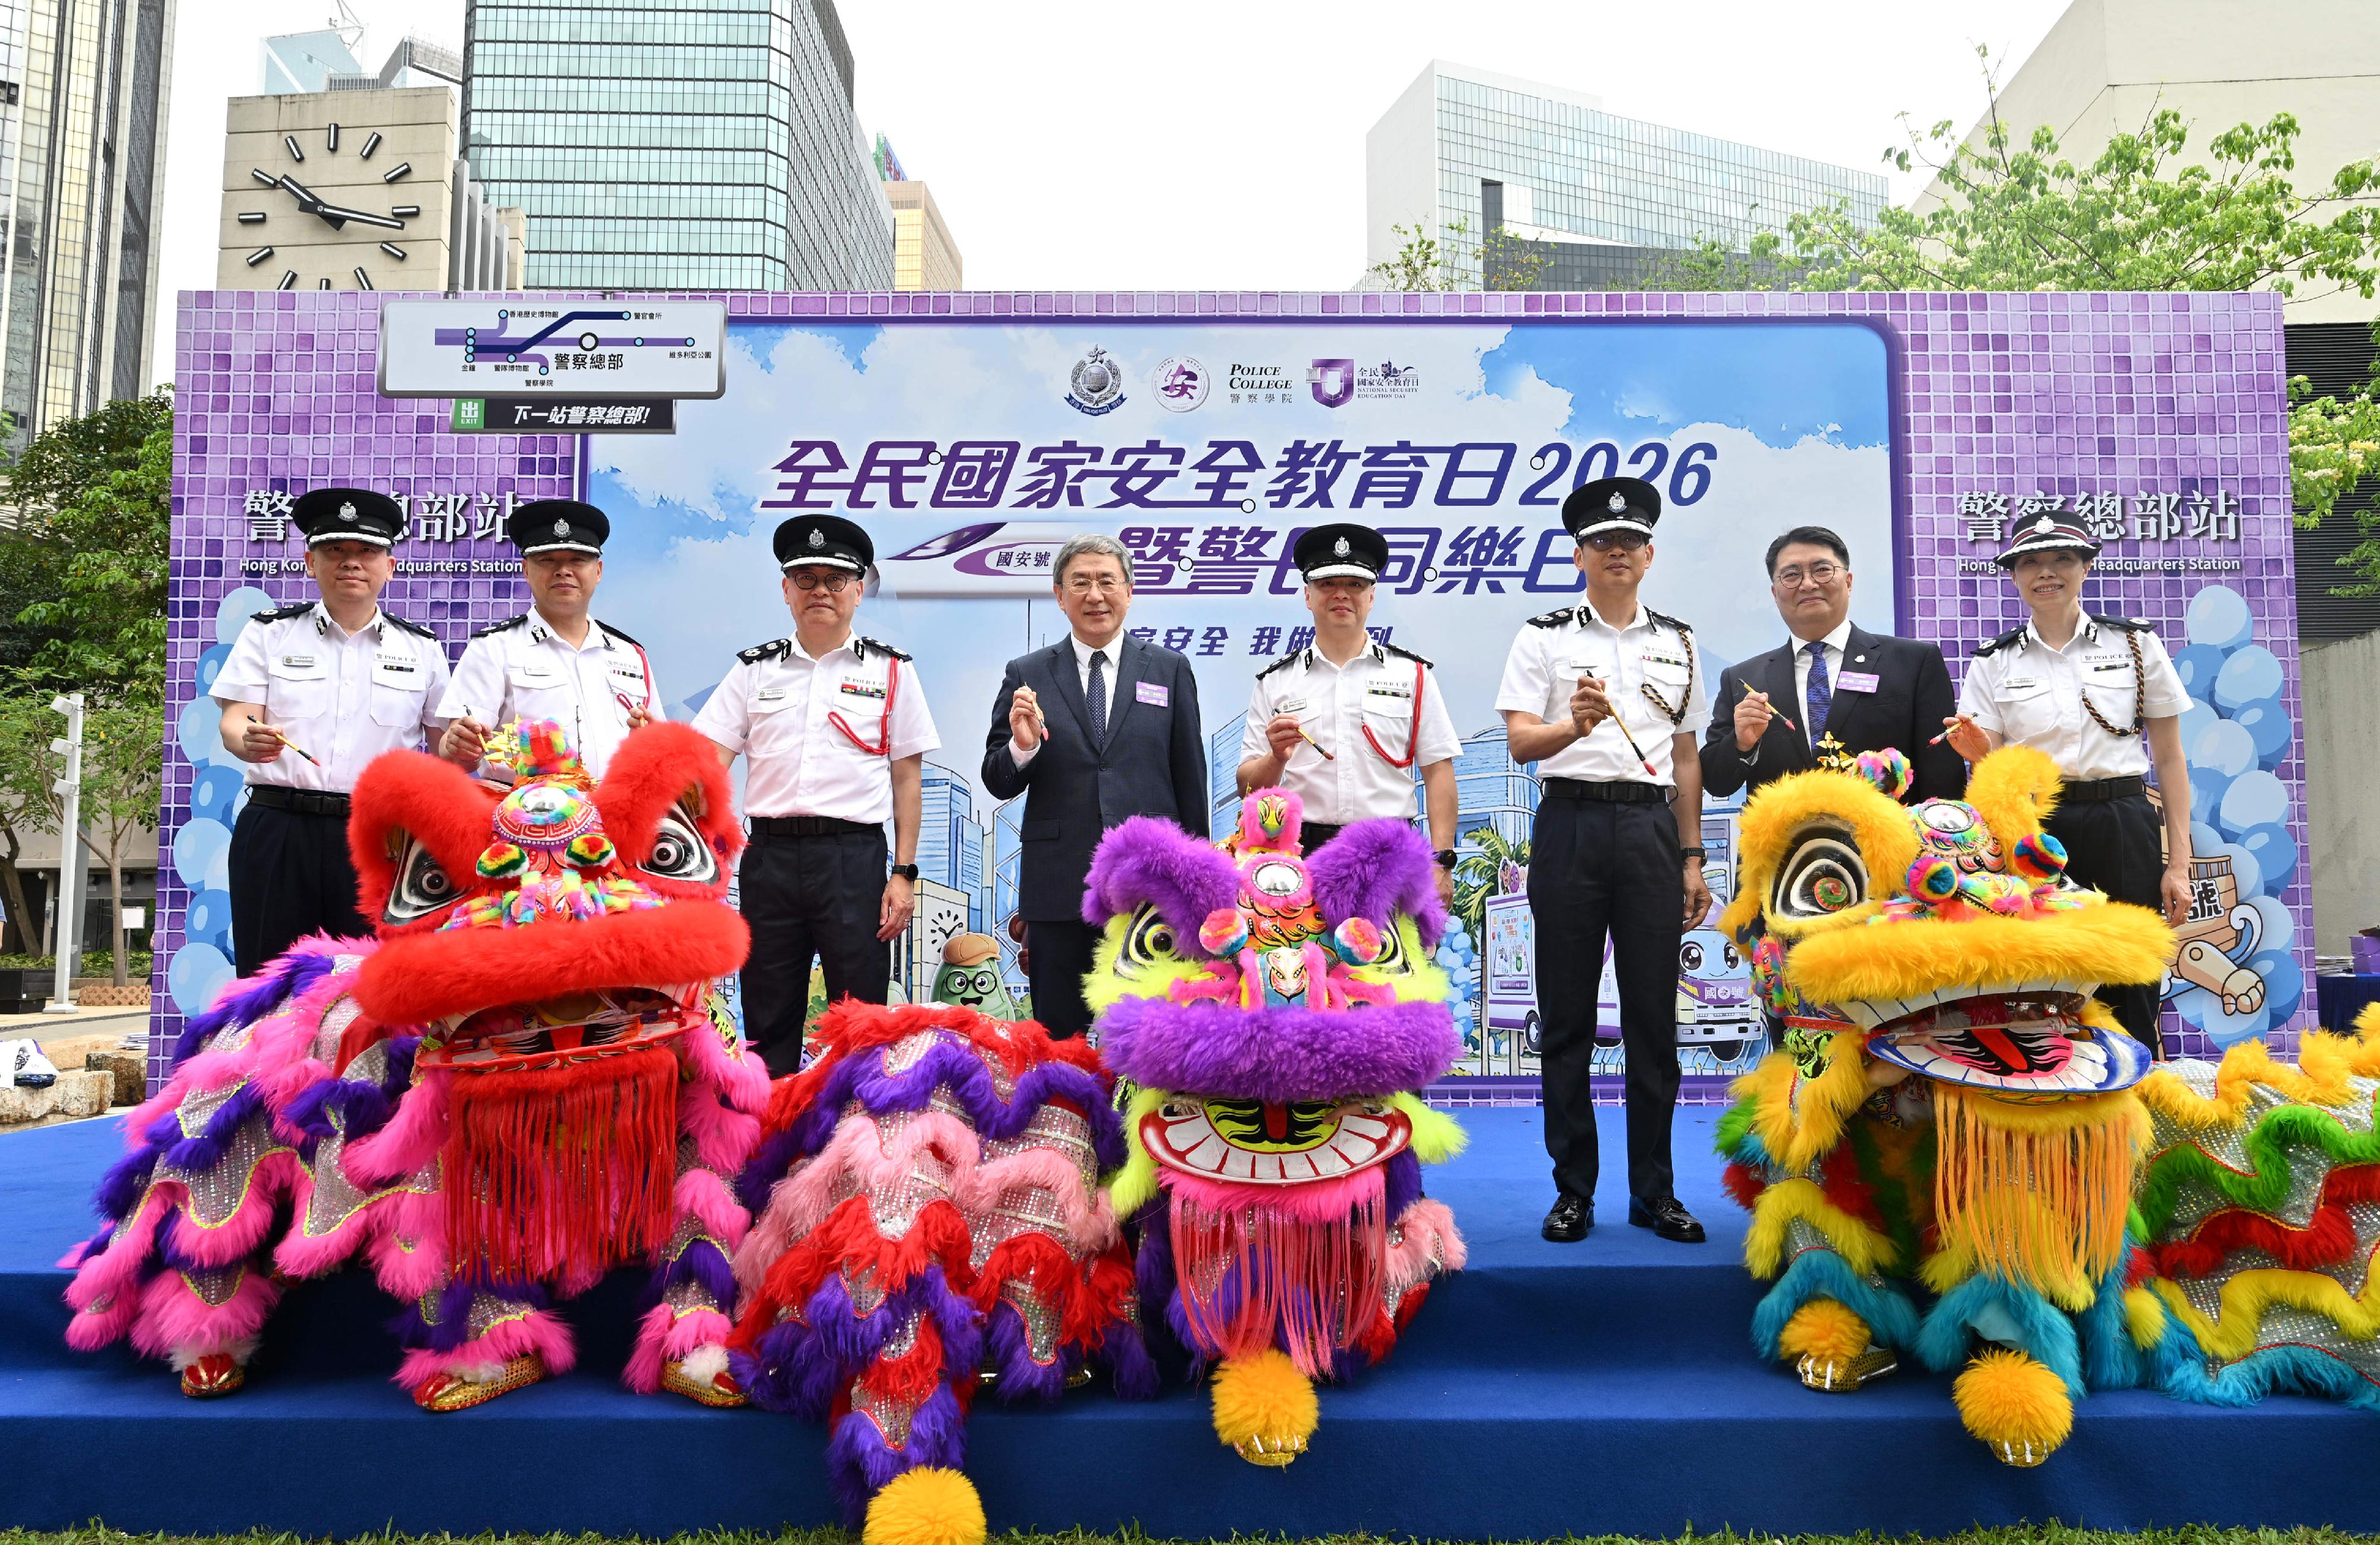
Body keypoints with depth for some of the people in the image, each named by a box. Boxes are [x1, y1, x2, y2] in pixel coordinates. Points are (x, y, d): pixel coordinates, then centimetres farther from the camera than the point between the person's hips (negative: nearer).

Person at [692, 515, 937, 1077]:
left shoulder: (890, 670, 7)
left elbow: (907, 778, 5)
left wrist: (904, 873, -1)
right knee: (768, 1018, 10)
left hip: (854, 855, -2)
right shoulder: (754, 670, 12)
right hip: (770, 853, 2)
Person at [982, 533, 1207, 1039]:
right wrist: (1022, 745, -16)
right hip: (1058, 887, 0)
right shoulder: (1026, 675, 7)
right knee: (1058, 1040, 8)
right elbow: (998, 784, 6)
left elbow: (1191, 779, 8)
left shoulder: (1170, 670, 8)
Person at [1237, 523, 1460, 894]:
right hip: (1302, 858, 1)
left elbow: (1438, 772, 5)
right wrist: (1277, 759, -13)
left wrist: (1441, 863, -4)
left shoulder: (1412, 674, 10)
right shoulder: (1275, 682, 11)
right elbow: (1248, 788, 8)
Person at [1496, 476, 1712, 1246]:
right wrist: (1574, 725, -27)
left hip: (1651, 827, 2)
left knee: (1654, 1016, 5)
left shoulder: (1677, 642, 14)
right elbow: (1520, 741, -6)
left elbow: (1686, 757, 16)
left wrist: (1692, 858, 11)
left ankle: (1654, 1190, 16)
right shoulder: (1544, 637, 4)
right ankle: (1572, 1190, 13)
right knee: (1567, 1016, 2)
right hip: (1572, 821, -2)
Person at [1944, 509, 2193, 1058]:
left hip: (2121, 833, 0)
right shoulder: (1993, 663, 8)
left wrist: (2179, 863, 0)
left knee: (2128, 996, -1)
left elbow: (2170, 759, 6)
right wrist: (1978, 754, -17)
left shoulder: (2137, 644, 7)